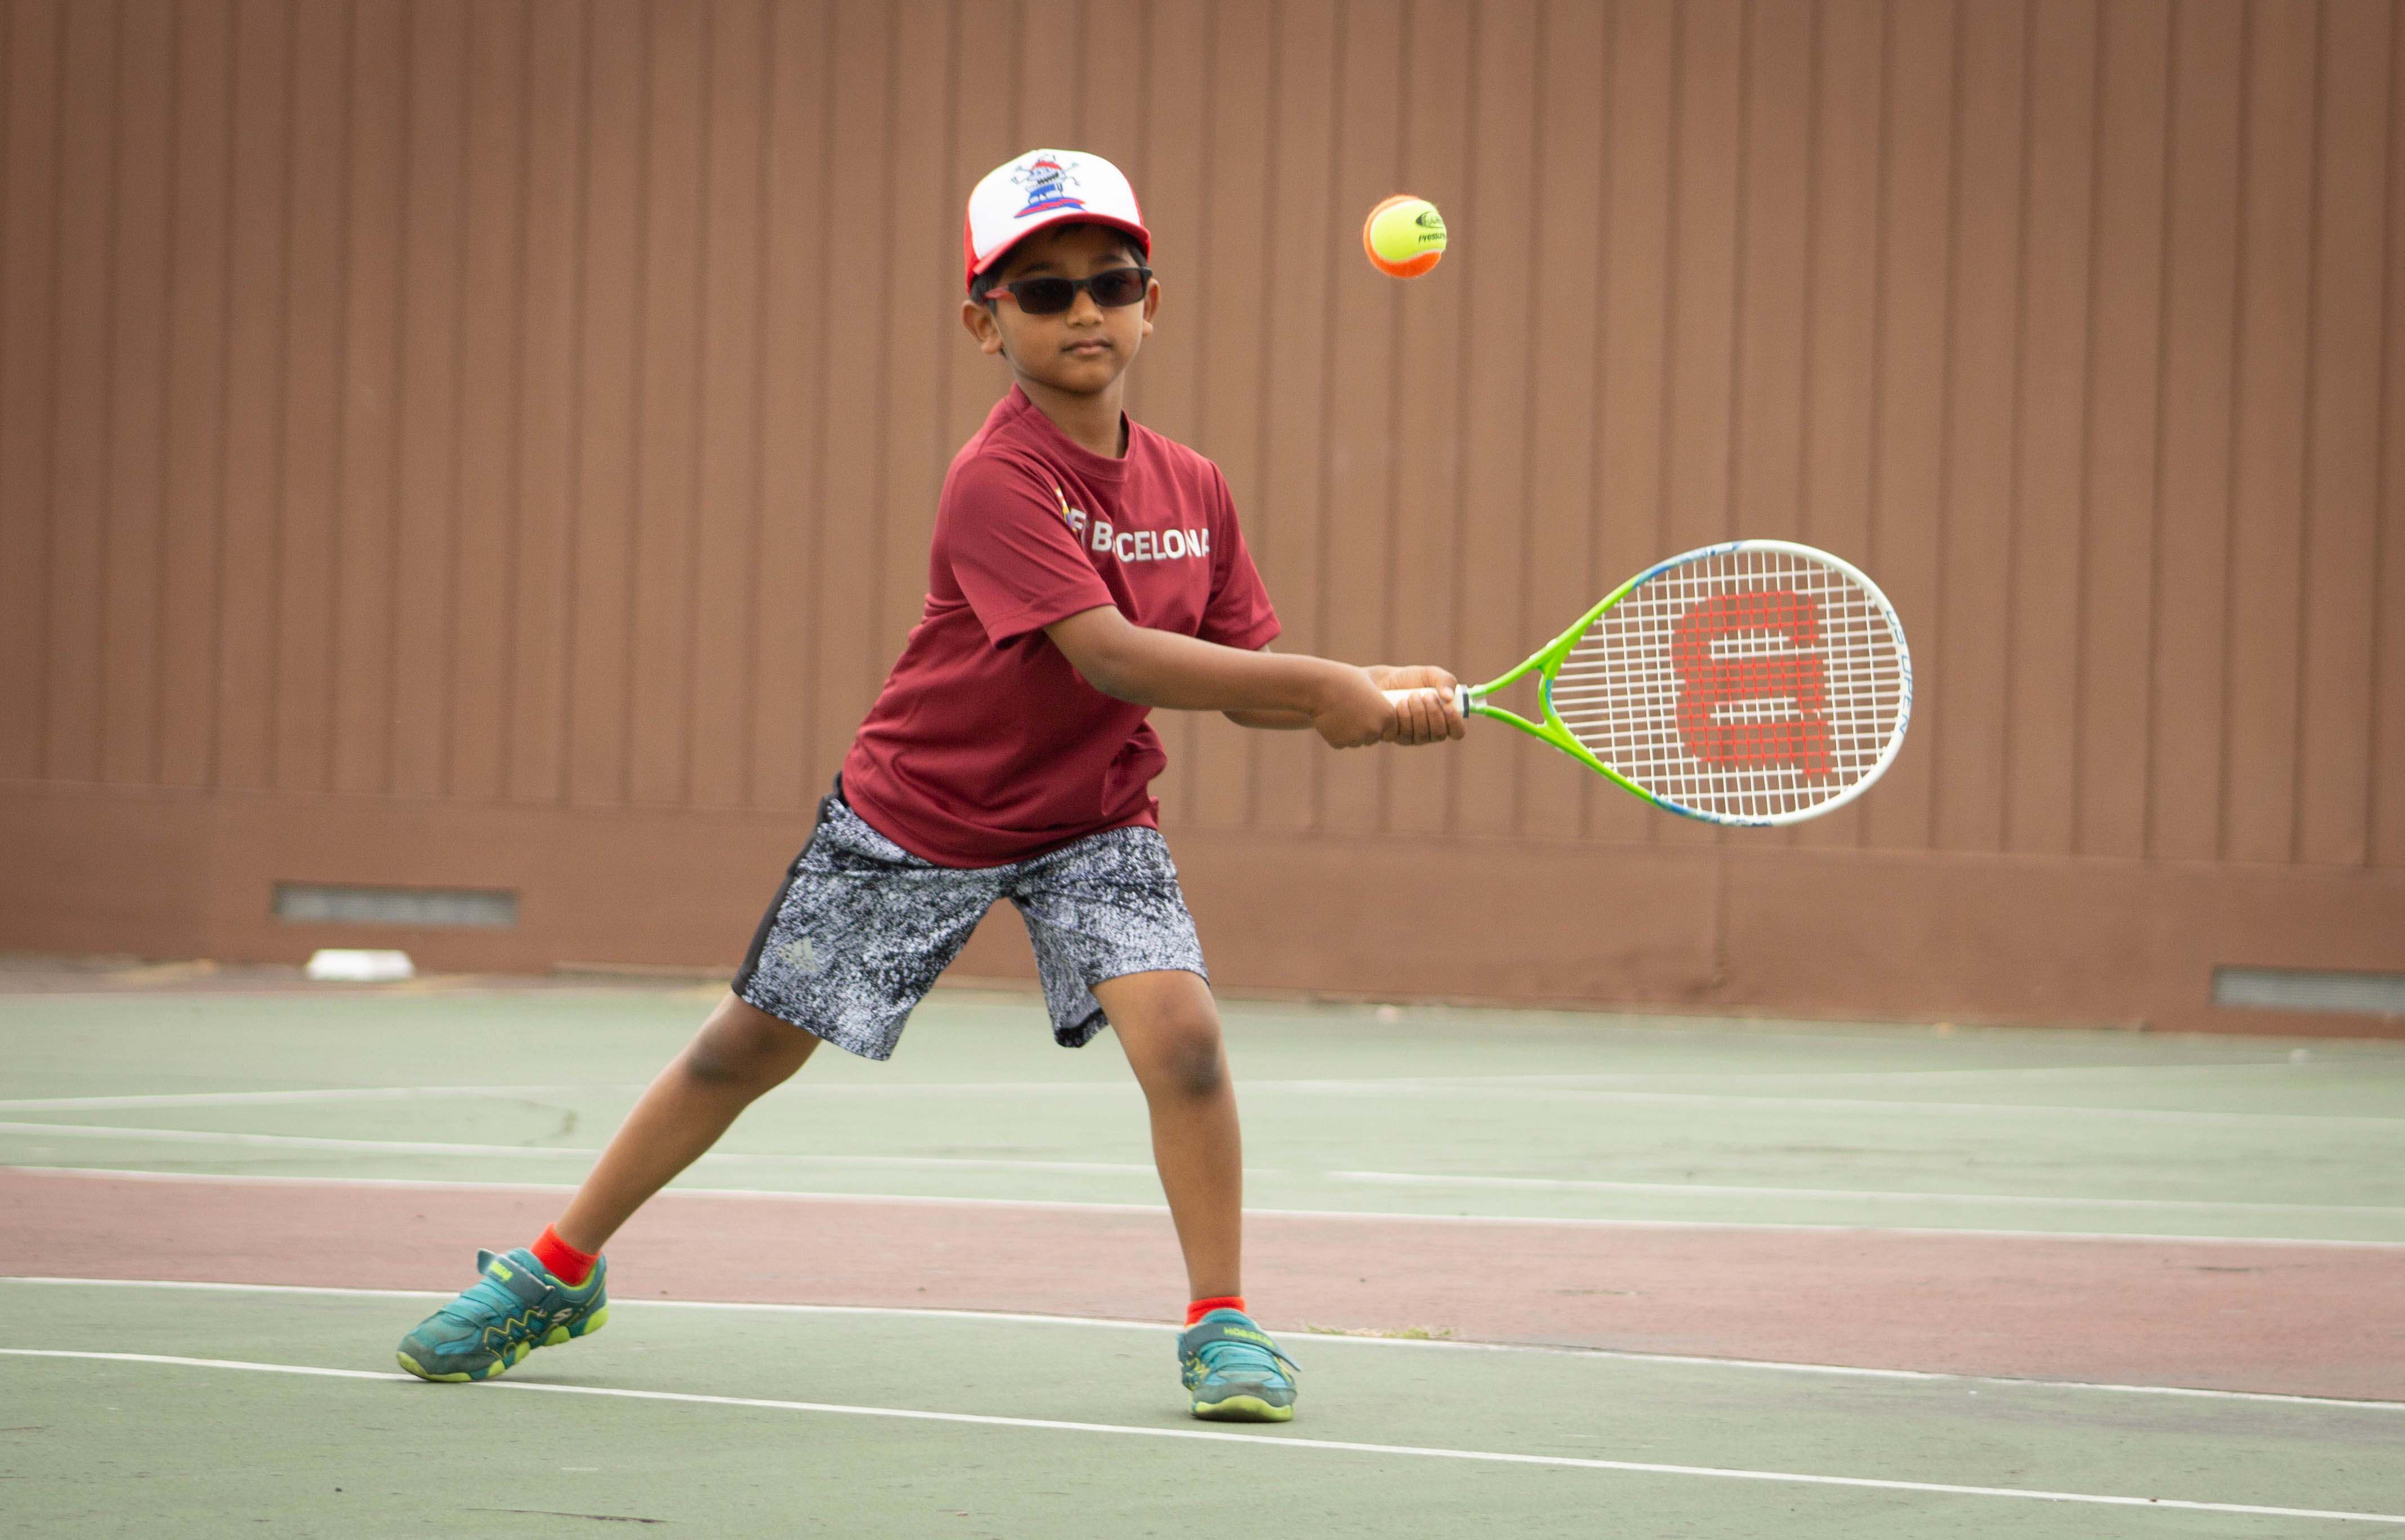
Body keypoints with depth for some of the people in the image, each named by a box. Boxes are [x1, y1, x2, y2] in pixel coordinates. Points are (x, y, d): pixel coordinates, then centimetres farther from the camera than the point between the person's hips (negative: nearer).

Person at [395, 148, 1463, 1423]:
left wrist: (1378, 696, -19)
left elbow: (1245, 684, 0)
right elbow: (1107, 656, -33)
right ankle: (560, 1271, 27)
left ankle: (1220, 1323, -6)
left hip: (1091, 816, 3)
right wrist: (1317, 686, -34)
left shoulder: (1192, 492, -5)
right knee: (750, 1044, 8)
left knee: (1178, 1026, -22)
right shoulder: (997, 481, -25)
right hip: (918, 813, -3)